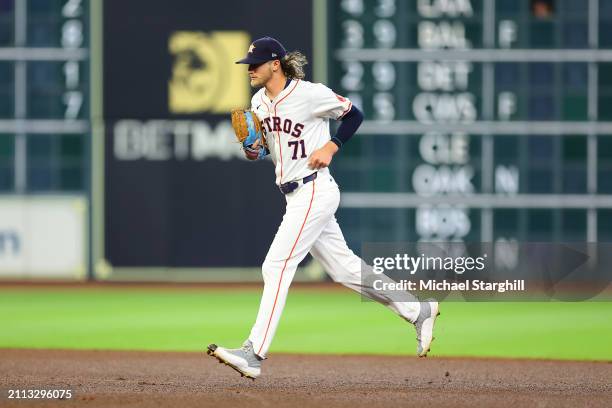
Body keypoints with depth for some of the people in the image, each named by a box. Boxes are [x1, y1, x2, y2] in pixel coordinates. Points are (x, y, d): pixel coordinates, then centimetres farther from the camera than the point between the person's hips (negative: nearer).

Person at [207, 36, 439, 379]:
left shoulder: (310, 94, -13)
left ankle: (254, 354, -20)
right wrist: (252, 146, -7)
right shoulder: (259, 102, 9)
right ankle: (418, 311, 27)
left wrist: (330, 147, -13)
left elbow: (354, 114, -2)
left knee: (277, 266, -16)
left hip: (315, 192, -9)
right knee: (345, 268, 14)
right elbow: (257, 154, 16)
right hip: (296, 196, 9)